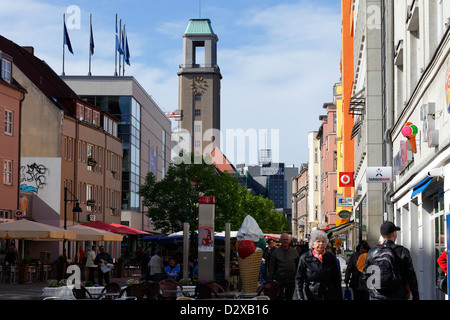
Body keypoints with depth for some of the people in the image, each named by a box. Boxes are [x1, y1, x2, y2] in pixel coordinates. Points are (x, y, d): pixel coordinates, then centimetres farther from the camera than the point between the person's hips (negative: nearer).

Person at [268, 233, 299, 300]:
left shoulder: (294, 251, 6)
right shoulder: (276, 252, 0)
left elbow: (297, 266, 11)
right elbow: (271, 267, 1)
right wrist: (270, 280, -3)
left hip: (291, 280, 2)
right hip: (279, 280, -2)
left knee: (289, 297, 11)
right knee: (279, 297, -3)